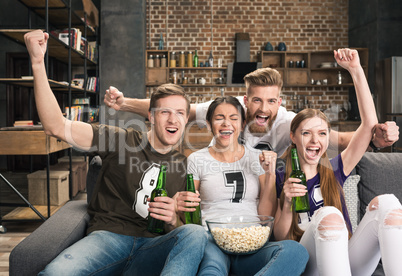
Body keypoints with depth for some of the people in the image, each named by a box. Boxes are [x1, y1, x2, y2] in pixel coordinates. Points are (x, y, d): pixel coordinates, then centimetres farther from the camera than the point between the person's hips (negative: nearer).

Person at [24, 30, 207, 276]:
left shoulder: (184, 165, 16)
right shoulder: (122, 141, 5)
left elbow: (182, 230, 20)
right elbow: (56, 126, -5)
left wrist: (173, 219, -6)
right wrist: (38, 62, -13)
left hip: (153, 248, 3)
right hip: (108, 236, -2)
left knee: (196, 233, -32)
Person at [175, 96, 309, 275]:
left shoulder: (258, 158, 14)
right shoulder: (197, 160, 9)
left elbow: (266, 216, 10)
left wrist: (270, 173, 0)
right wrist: (181, 205, -13)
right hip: (212, 240, -3)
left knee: (295, 250, -32)